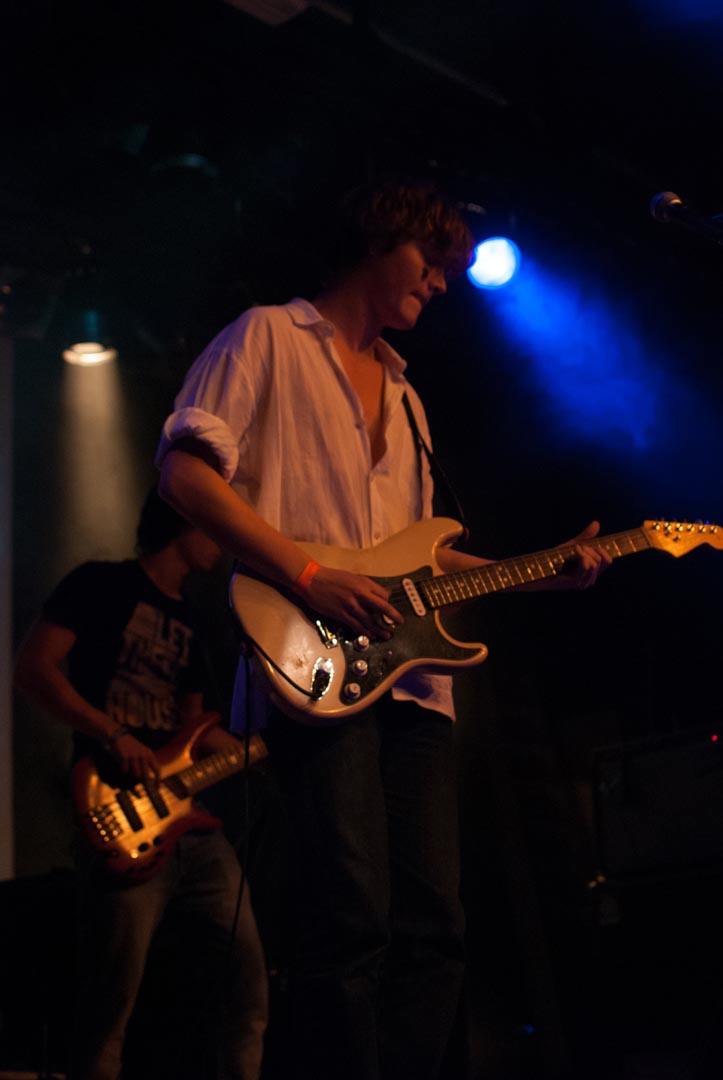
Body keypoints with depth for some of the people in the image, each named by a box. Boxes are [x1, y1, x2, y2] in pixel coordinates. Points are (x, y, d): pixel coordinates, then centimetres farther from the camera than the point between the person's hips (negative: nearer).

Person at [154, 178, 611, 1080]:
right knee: (352, 920, -17)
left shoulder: (403, 396, 29)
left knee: (433, 929, 3)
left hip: (407, 671, 8)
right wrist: (310, 577, -14)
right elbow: (185, 472, -6)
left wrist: (541, 573, 18)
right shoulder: (270, 337, 7)